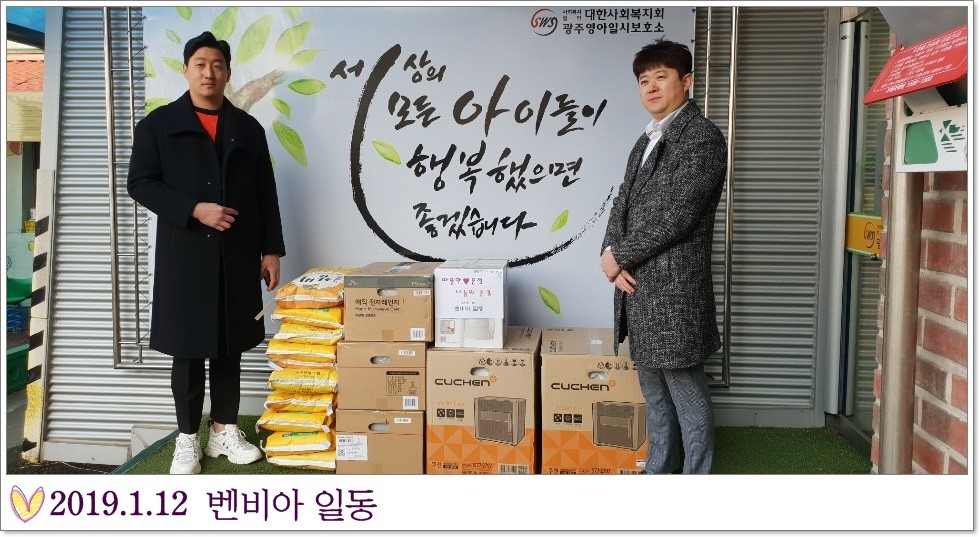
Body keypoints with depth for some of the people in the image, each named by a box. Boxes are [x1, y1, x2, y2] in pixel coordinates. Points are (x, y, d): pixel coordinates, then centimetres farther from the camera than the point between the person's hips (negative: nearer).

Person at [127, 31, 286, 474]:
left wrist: (272, 249, 4)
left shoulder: (248, 128, 11)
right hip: (184, 255, -2)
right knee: (188, 348, 2)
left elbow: (265, 194, 10)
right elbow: (140, 183, -2)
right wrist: (194, 210, -15)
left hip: (237, 255, 2)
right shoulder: (159, 123, 5)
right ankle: (187, 438, 13)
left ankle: (225, 430, 20)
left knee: (230, 346, 8)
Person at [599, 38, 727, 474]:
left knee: (687, 397, 2)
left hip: (675, 291, -8)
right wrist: (614, 261, -5)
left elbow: (675, 215, -18)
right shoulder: (645, 143, 18)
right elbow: (622, 205, 13)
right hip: (637, 287, 9)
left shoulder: (702, 138, -10)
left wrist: (618, 257, -11)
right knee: (655, 393, 19)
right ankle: (658, 472, 32)